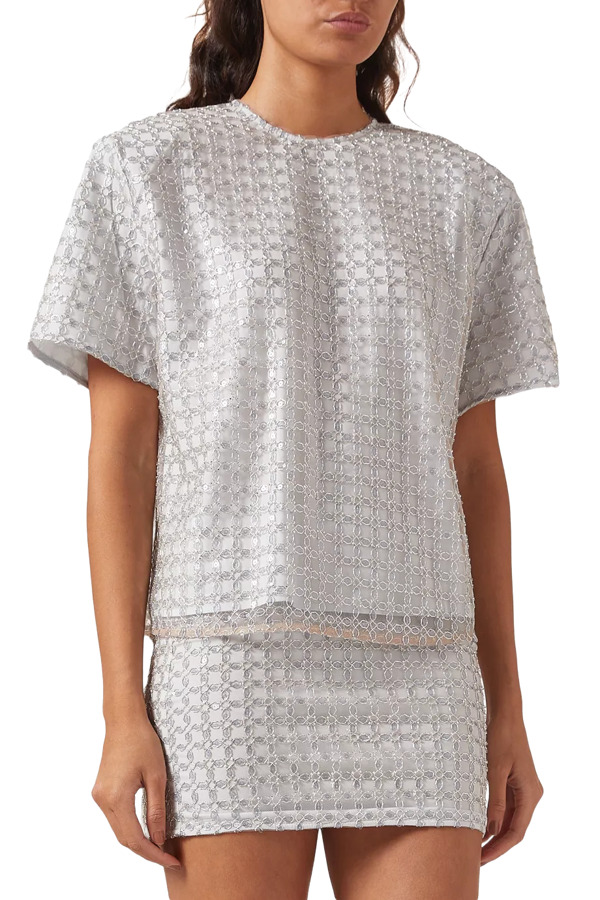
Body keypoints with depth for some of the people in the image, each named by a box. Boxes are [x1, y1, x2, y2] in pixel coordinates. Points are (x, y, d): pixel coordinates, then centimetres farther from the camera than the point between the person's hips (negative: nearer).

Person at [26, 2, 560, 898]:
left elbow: (474, 465, 13)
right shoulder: (149, 170, 3)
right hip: (233, 673, -3)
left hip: (410, 683, 3)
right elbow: (118, 453, -2)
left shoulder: (463, 196, 13)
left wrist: (506, 708, 9)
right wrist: (122, 714, -8)